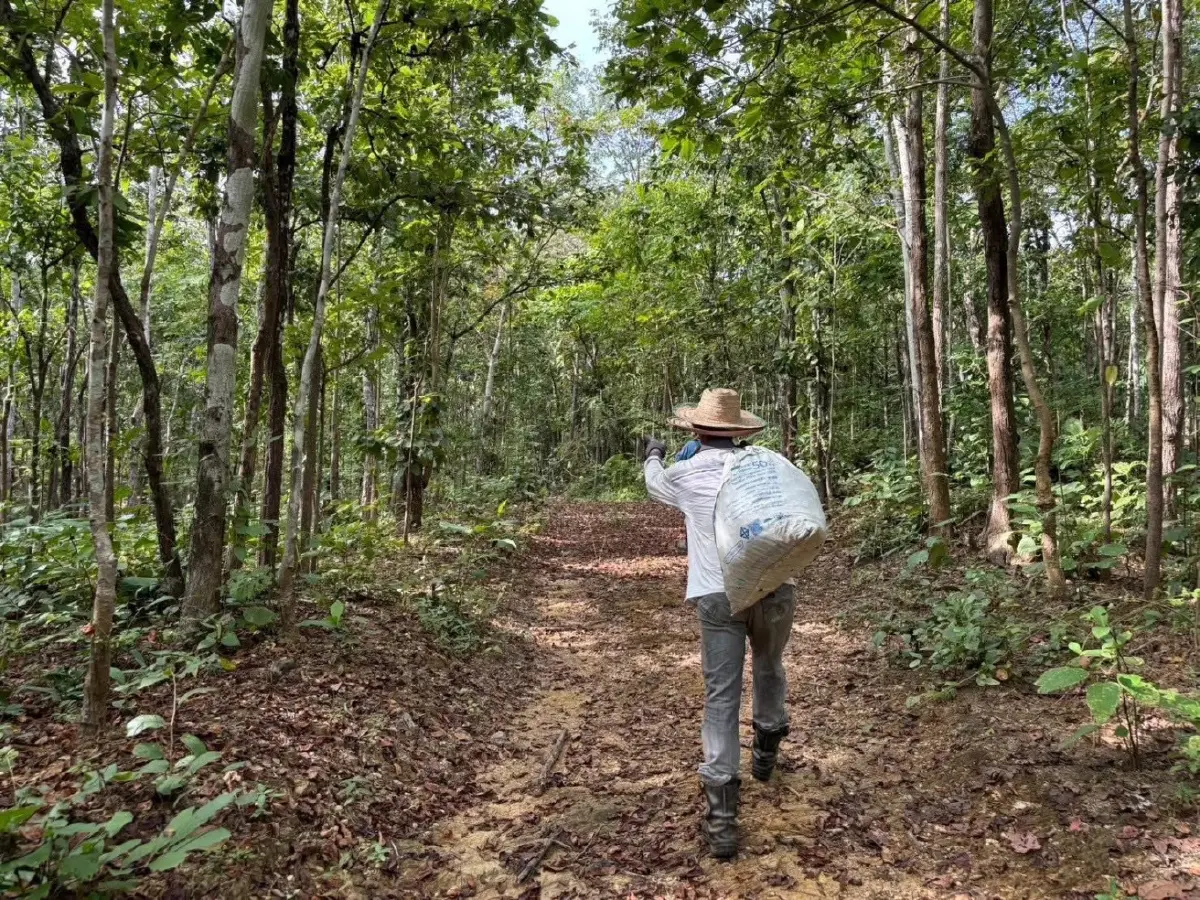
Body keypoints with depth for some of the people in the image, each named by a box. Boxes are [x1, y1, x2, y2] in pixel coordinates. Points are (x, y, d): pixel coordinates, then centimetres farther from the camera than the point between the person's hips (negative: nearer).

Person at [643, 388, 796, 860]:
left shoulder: (684, 475, 8)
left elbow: (655, 482, 31)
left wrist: (654, 456, 52)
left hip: (719, 596, -2)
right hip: (773, 588, 2)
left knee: (721, 699, 0)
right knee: (770, 670, 27)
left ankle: (722, 819, -3)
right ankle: (766, 752, 49)